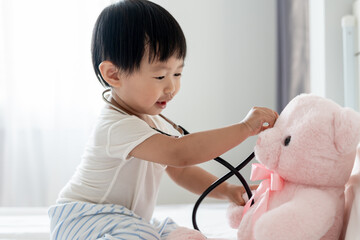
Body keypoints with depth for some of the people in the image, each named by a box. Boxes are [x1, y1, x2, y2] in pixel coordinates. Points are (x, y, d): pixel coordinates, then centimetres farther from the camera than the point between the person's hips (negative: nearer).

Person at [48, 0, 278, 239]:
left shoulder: (155, 122, 6)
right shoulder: (117, 125, -28)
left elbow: (180, 170, 12)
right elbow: (180, 153, -40)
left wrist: (225, 190, -4)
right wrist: (244, 127, -38)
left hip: (130, 220, 10)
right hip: (86, 220, -10)